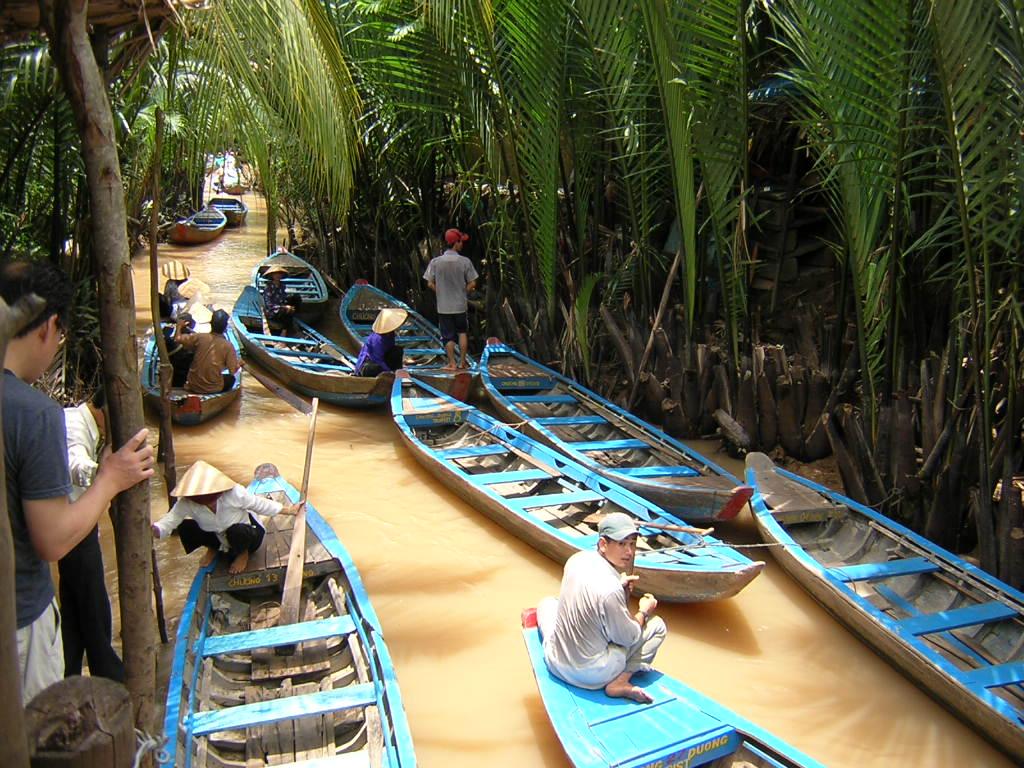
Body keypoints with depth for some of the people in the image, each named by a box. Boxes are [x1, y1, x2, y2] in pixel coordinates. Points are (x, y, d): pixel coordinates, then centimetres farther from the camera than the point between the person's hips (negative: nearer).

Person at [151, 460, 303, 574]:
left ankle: (243, 553, -2)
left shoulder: (233, 493, -34)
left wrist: (288, 510, -13)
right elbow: (169, 521, -32)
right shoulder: (186, 503, -26)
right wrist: (150, 530, -53)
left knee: (236, 531, -40)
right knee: (185, 527, -19)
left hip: (247, 535, -4)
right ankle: (213, 548, 13)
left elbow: (260, 504, -21)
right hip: (217, 537, 4)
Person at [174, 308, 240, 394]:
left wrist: (179, 327, 15)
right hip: (213, 389, -3)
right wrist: (239, 364, 9)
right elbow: (233, 370, -12)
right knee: (231, 377, 26)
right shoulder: (227, 346, -15)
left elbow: (177, 339, -5)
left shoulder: (200, 337, -11)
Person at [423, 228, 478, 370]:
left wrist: (441, 292, 9)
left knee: (448, 336, 9)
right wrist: (462, 293, 9)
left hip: (443, 306, 0)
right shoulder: (465, 261, -10)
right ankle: (462, 362, 17)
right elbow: (472, 283, -7)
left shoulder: (435, 261, -8)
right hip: (461, 305, 0)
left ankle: (452, 363, 10)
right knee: (462, 332, 17)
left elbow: (430, 284, -5)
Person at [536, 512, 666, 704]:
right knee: (657, 625, 6)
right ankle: (620, 682, -3)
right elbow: (628, 637, -14)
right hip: (593, 676, -7)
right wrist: (644, 612, 3)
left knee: (547, 603, 33)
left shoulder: (577, 559, -9)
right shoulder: (610, 589, -30)